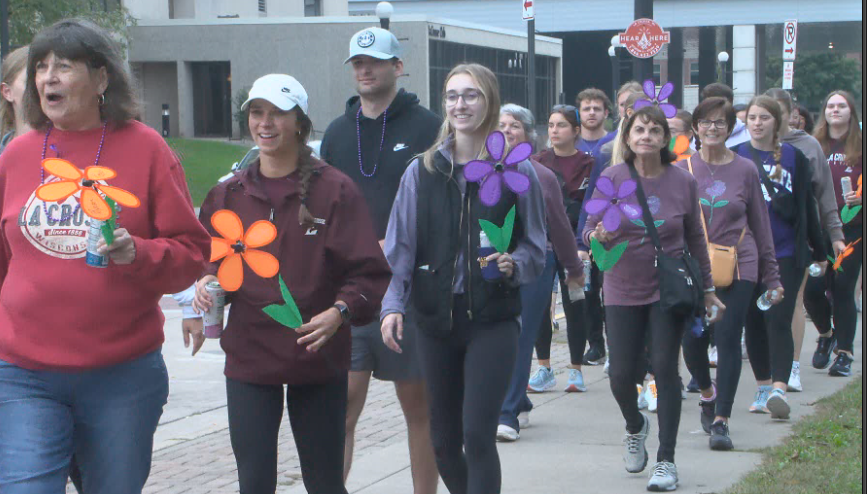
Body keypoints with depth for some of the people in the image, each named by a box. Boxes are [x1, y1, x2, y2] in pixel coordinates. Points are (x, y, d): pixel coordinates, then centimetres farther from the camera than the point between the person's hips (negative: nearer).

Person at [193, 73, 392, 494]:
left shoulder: (334, 190, -5)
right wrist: (208, 282, -6)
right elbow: (210, 260, 17)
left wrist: (340, 311, -24)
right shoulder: (229, 194, 6)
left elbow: (369, 271, -6)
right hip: (248, 359, 2)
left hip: (319, 362, -2)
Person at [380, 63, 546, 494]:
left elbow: (535, 248, 5)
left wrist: (512, 265, -16)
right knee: (443, 440, 9)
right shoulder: (422, 172, 6)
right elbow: (399, 247, 5)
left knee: (477, 435, -12)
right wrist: (393, 305, -8)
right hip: (436, 317, 3)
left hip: (493, 318, -3)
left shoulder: (517, 172, 1)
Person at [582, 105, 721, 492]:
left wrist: (707, 287, 14)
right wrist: (598, 236, -26)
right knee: (621, 374, -1)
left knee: (665, 368, -6)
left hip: (669, 287, 0)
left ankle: (666, 460, 4)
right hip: (623, 290, 1)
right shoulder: (612, 178, -6)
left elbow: (695, 238, 9)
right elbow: (590, 230, -2)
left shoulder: (682, 181, -3)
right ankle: (635, 427, 34)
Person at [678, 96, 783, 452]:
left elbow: (761, 226, 8)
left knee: (728, 341, -7)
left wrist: (772, 277, 8)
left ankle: (720, 421, -1)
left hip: (738, 269, -1)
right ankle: (708, 393, 32)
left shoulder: (745, 170, 2)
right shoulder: (682, 170, 3)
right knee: (692, 342, 1)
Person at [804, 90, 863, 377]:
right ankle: (826, 334, 25)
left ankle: (845, 353, 7)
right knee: (813, 288, -5)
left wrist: (860, 197, -13)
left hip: (851, 228, -2)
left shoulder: (860, 147, 3)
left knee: (843, 289, -3)